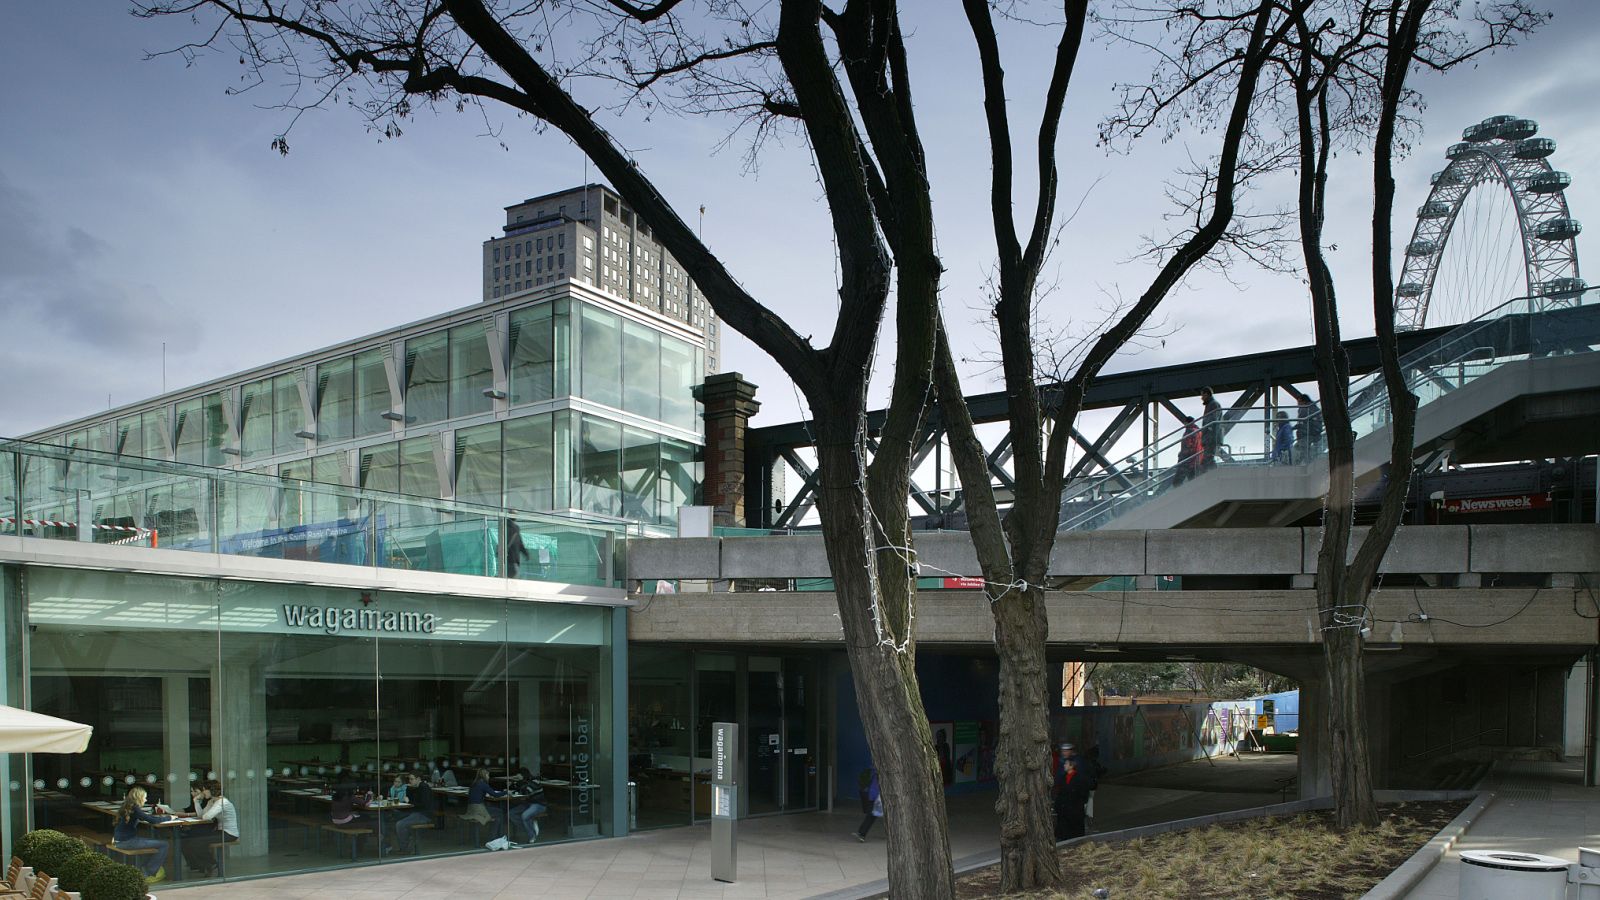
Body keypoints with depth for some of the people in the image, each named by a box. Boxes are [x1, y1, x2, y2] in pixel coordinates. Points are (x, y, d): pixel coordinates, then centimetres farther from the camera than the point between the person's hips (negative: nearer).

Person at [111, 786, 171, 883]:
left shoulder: (126, 807, 12)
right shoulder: (134, 809, -16)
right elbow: (152, 820, -20)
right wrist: (169, 818, -6)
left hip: (120, 840, 10)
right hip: (127, 842, -10)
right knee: (163, 845, -9)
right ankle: (149, 874, 2)